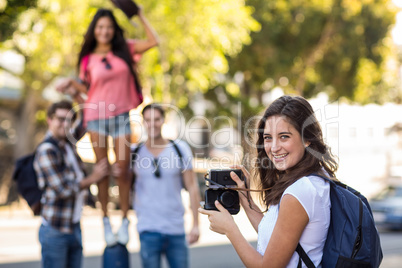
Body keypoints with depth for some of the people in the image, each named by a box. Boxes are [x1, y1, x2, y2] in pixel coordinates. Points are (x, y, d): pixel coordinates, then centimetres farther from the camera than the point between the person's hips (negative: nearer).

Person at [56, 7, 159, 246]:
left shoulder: (125, 49, 5)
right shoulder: (88, 59, 4)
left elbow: (153, 41, -2)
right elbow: (89, 90, 9)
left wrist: (139, 16, 1)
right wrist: (73, 85, -8)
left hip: (121, 115, 0)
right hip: (96, 113, 0)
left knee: (123, 168, 0)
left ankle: (125, 220, 11)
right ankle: (106, 219, 12)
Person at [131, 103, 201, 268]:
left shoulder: (180, 148, 2)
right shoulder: (134, 152, 2)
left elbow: (192, 188, 3)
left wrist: (196, 224, 0)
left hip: (176, 228, 1)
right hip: (148, 229, -1)